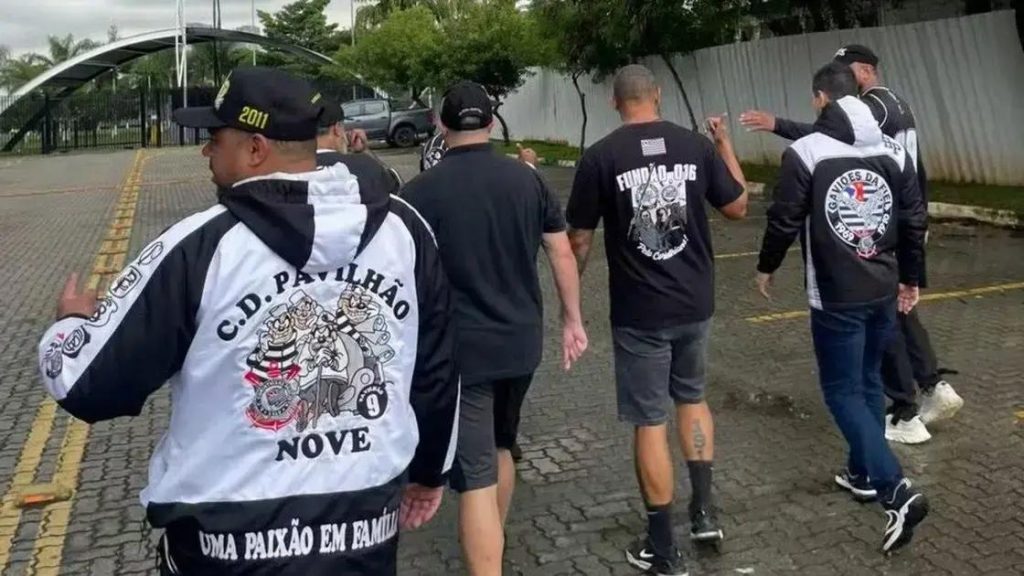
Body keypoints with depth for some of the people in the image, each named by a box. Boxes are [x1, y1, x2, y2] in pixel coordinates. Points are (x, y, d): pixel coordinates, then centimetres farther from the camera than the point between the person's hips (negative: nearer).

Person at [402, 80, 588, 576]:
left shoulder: (419, 192, -10)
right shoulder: (527, 179, 1)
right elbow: (562, 254, 4)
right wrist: (572, 320, 13)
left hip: (459, 349, -5)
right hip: (521, 342, 5)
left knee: (475, 476, -2)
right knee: (500, 447, 26)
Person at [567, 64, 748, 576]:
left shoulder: (600, 156, -9)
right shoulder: (697, 145, -1)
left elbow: (579, 240, -5)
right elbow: (738, 208, 10)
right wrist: (726, 144, 22)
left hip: (639, 311, -3)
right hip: (694, 302, 4)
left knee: (650, 422, 6)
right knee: (692, 397, 26)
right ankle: (704, 509, 27)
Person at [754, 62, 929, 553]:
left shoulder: (804, 153, -13)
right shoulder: (895, 151, 4)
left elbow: (784, 221, -10)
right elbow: (915, 222, 7)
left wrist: (767, 268, 8)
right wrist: (911, 278, 20)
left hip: (836, 298, -6)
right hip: (884, 292, 6)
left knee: (842, 391, 2)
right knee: (868, 381, 21)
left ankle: (898, 491, -8)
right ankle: (864, 473, 33)